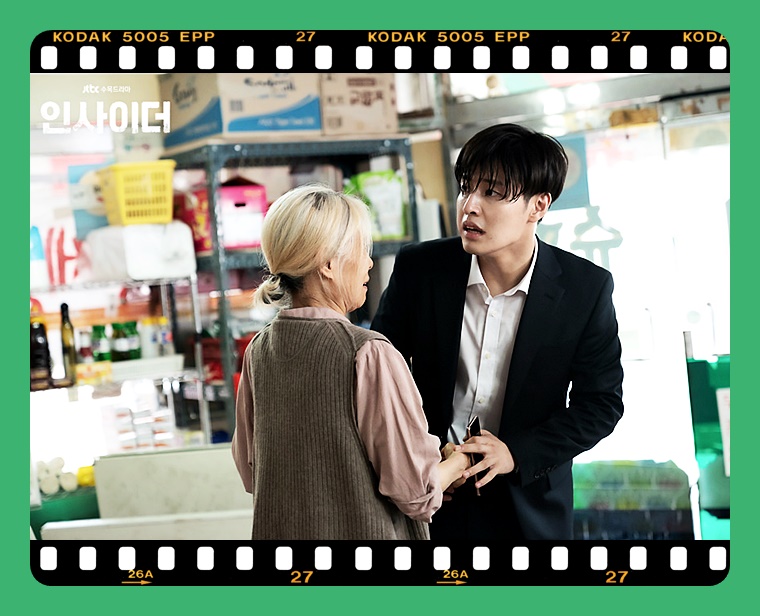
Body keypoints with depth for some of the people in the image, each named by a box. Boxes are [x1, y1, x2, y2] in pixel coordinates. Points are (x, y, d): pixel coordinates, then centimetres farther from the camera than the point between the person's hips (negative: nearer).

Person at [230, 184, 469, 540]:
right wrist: (459, 461, 2)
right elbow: (415, 491, -17)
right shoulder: (369, 354, -20)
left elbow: (250, 470, 8)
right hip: (364, 531, -6)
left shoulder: (258, 350, -2)